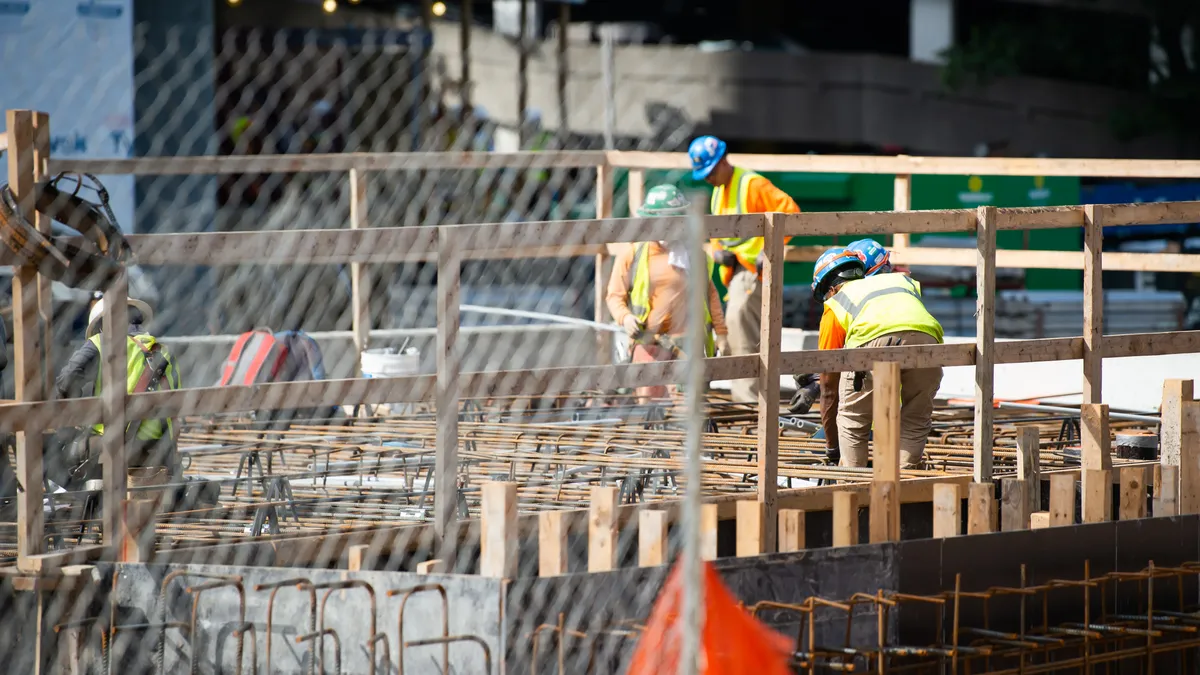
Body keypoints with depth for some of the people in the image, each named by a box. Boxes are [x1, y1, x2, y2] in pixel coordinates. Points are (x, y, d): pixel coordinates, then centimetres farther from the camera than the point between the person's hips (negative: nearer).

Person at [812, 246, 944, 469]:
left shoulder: (835, 303, 32)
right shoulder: (902, 280, 41)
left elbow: (829, 384, 34)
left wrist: (832, 447, 43)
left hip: (876, 341, -2)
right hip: (926, 338, 2)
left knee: (852, 419, 19)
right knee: (916, 422, 22)